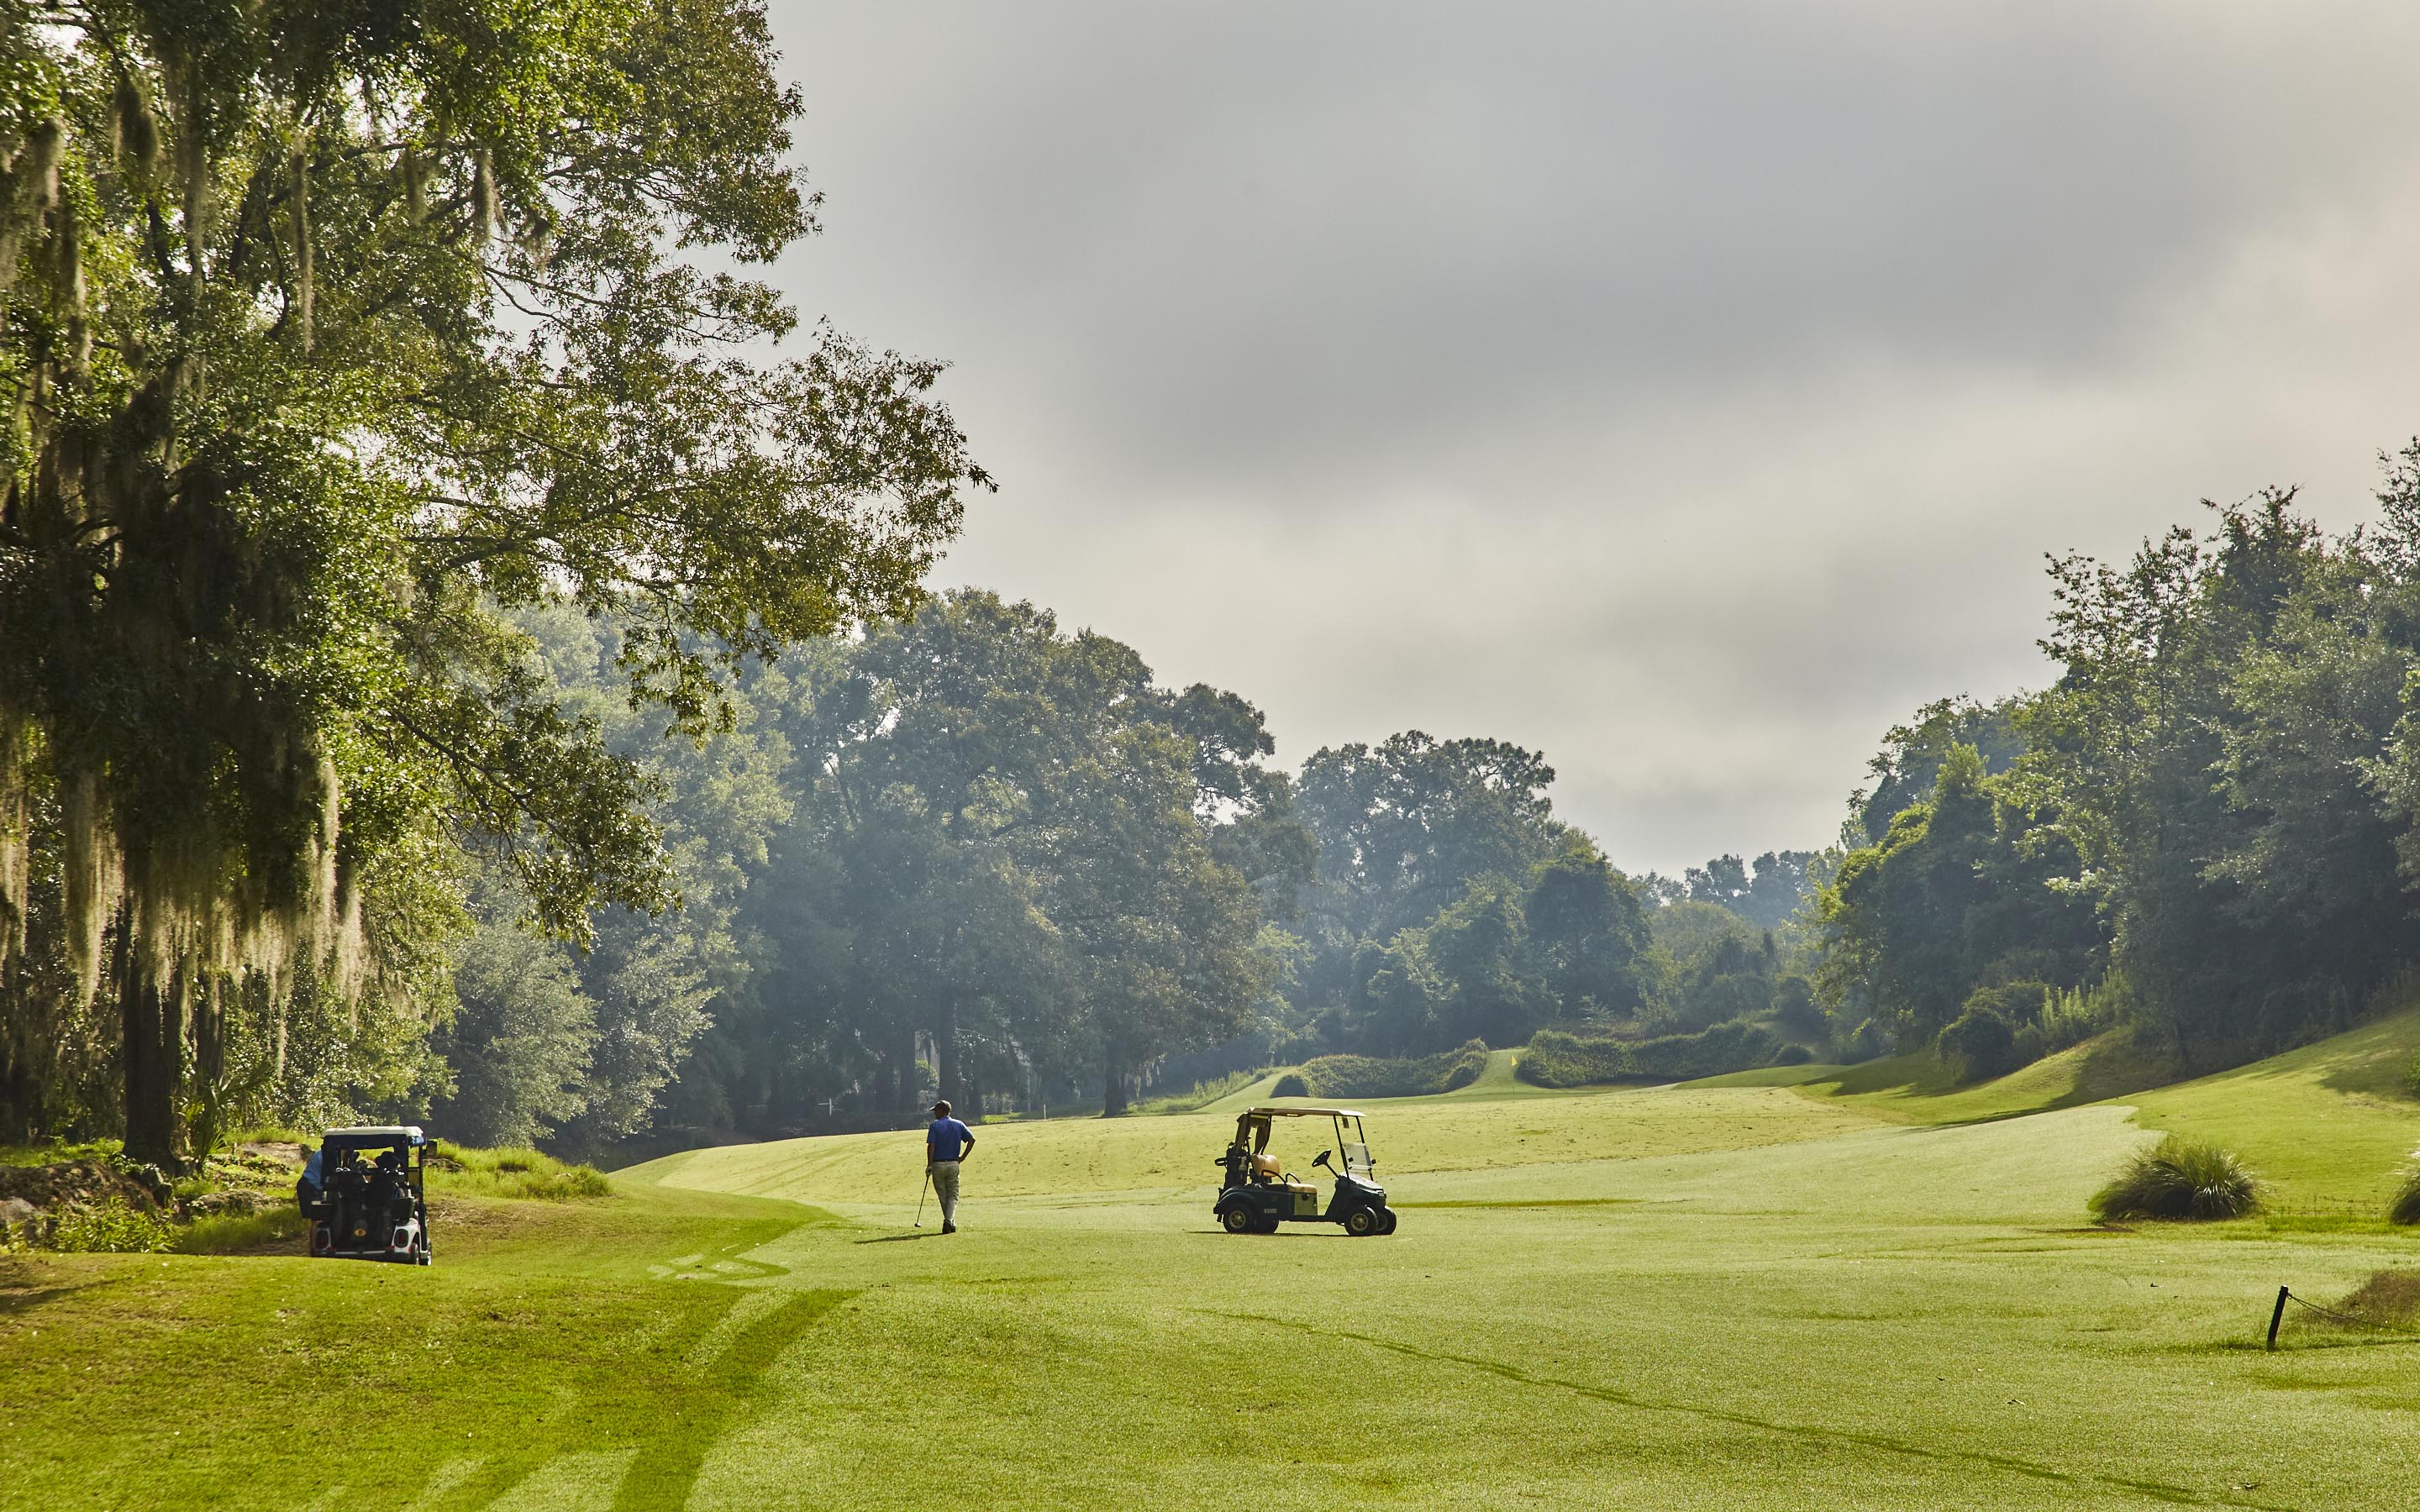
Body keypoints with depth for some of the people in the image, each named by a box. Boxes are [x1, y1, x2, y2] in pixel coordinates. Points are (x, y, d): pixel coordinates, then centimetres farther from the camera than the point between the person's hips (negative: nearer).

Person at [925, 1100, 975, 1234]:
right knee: (953, 1196, 6)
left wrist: (929, 1165, -13)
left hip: (938, 1165, -2)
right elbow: (971, 1139, -3)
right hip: (953, 1164, 2)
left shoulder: (935, 1125, -5)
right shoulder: (958, 1125, 5)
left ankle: (950, 1223, 13)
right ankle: (949, 1221, -15)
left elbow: (931, 1146, -14)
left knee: (943, 1196, 10)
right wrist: (963, 1157, 4)